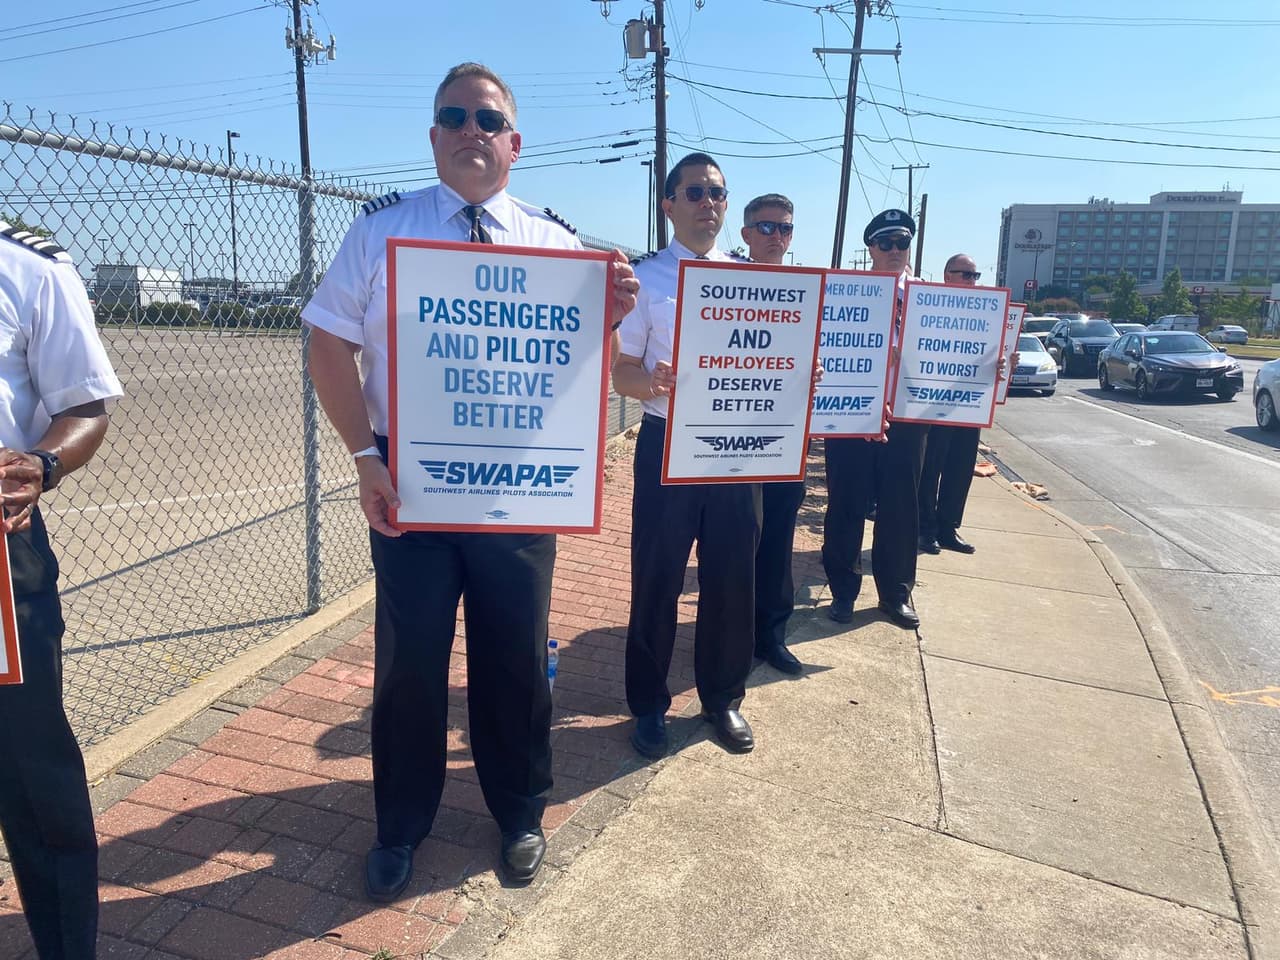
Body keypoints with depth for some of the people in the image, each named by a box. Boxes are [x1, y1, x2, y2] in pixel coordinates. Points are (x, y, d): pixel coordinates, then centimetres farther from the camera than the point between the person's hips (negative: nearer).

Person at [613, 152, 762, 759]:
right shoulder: (645, 278, -2)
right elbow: (622, 372, -4)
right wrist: (653, 382, -25)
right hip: (667, 443, -3)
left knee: (732, 577, 11)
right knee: (656, 578, 5)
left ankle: (723, 698, 32)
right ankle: (649, 705, 26)